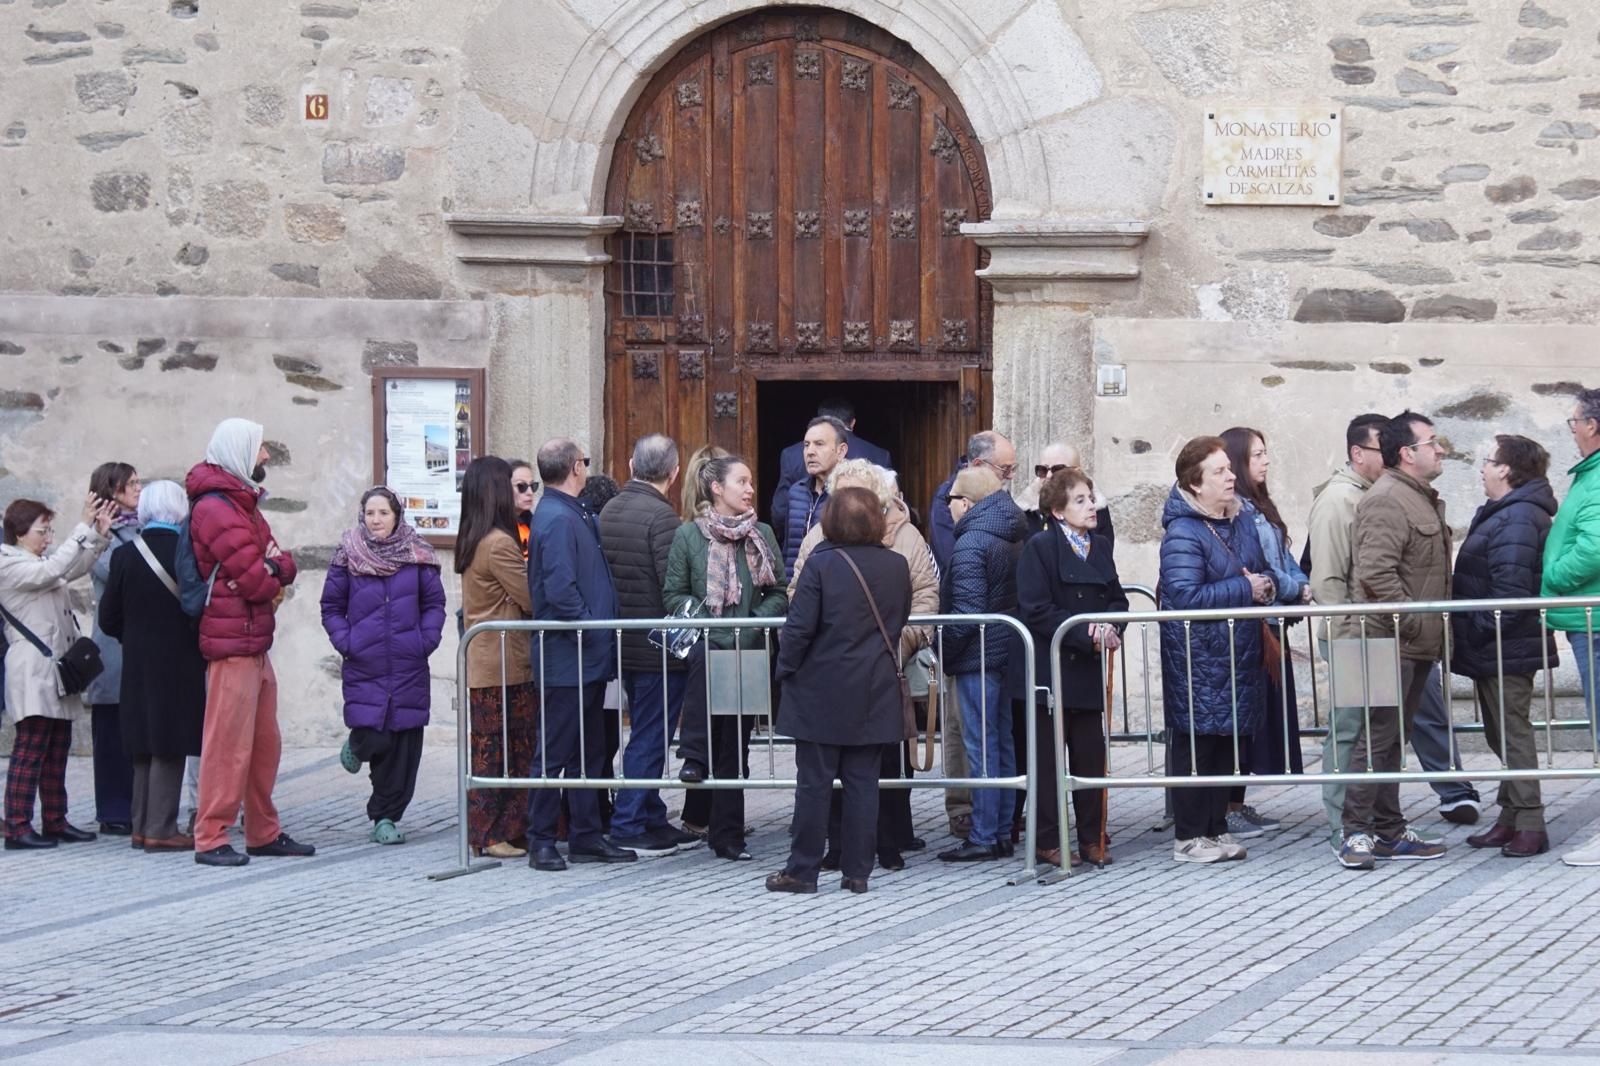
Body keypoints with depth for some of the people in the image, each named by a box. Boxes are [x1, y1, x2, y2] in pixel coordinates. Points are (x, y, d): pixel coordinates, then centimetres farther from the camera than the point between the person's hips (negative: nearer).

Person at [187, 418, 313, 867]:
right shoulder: (216, 507, -13)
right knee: (229, 743, -10)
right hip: (233, 641, -10)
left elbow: (280, 564, 13)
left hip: (256, 643, 10)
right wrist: (273, 581, 3)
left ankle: (264, 832, 22)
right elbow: (252, 577, -19)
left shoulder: (242, 502, 20)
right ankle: (211, 839, -7)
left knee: (265, 742, 14)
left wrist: (275, 568, -10)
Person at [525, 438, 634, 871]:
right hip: (566, 660, -10)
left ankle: (586, 835, 20)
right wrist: (590, 630, -16)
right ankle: (541, 841, 3)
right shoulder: (558, 520, -17)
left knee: (589, 751, 14)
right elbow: (560, 590, -25)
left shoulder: (573, 515, 15)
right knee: (555, 752, -3)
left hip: (586, 658, 10)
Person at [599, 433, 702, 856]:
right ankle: (628, 828, 0)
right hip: (659, 647, -8)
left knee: (646, 733, 17)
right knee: (649, 738, -2)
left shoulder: (607, 512, 7)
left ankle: (652, 821, 22)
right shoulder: (661, 516, -18)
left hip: (625, 643, 8)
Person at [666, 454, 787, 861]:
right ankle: (694, 757, -28)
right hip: (706, 640, -3)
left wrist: (757, 619, -8)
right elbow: (672, 594, 1)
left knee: (736, 746, 4)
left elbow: (779, 594, 9)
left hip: (749, 648, 3)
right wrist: (703, 616, -14)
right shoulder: (689, 535, 1)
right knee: (703, 658, -40)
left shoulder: (762, 534, 9)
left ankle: (727, 835, 11)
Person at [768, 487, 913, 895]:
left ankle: (802, 870, 6)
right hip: (875, 693, 4)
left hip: (823, 689, -3)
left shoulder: (822, 563, -13)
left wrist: (786, 668, 0)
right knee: (863, 782, 7)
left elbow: (800, 627, -13)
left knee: (814, 783, 2)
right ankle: (857, 870, 8)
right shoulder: (897, 566, 0)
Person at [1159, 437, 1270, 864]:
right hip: (1197, 656, -8)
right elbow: (1186, 596, -24)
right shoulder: (1183, 533, -16)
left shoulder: (1241, 521, 11)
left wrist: (1265, 587, 0)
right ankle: (1188, 837, 4)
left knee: (1228, 741, 12)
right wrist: (1244, 589, -17)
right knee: (1195, 744, -2)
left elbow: (1260, 572, 25)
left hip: (1237, 653, 8)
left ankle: (1216, 827, 21)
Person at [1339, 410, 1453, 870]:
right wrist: (1413, 623, -21)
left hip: (1417, 644, 10)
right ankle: (1357, 832, -4)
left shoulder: (1423, 499, 18)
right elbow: (1376, 573, -25)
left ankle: (1390, 832, 18)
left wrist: (1434, 632, 18)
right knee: (1377, 737, -7)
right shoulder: (1387, 500, -16)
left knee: (1394, 739, 13)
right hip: (1393, 642, -10)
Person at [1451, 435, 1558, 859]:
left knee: (1512, 732, -7)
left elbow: (1510, 591, -27)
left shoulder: (1517, 520, -20)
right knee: (1503, 732, 16)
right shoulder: (1503, 514, 15)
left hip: (1505, 649, -11)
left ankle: (1530, 825, -4)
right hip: (1493, 649, 11)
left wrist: (1477, 632, -21)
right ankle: (1511, 819, 23)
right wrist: (1469, 637, 17)